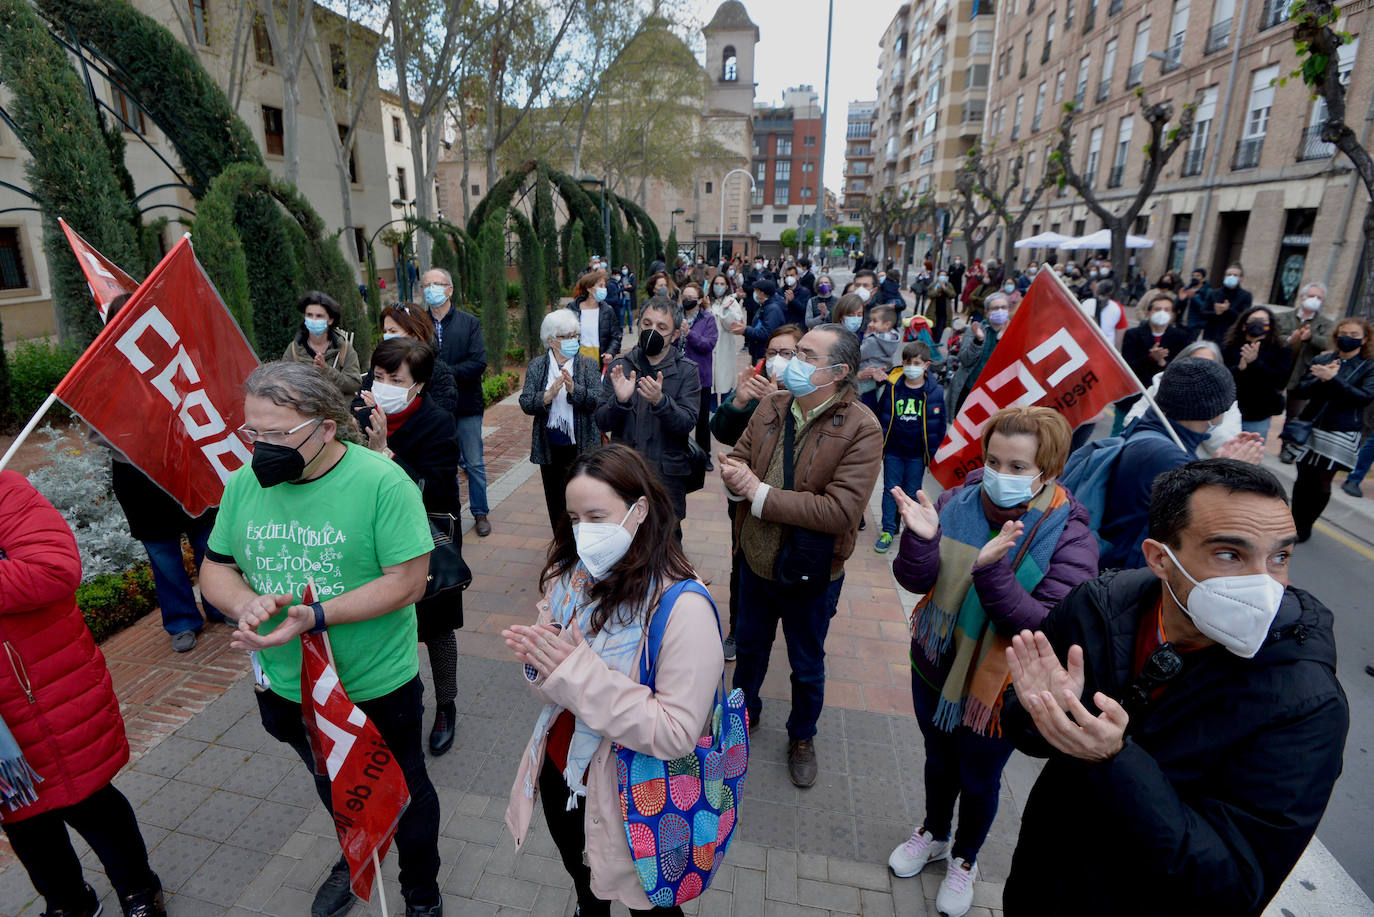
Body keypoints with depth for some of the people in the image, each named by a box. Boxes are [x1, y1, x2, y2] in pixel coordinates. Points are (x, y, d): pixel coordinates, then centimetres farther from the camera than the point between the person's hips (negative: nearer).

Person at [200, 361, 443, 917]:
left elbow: (408, 581, -24)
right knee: (333, 788, 32)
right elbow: (215, 568, 2)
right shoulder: (247, 481, -7)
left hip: (378, 689, -5)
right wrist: (244, 603, -20)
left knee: (402, 796, 20)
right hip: (286, 688, 5)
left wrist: (317, 616, -33)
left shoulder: (381, 482, -24)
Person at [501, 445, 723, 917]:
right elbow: (555, 675, 4)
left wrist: (578, 671, -34)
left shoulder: (682, 606, -29)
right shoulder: (570, 577, -8)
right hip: (560, 772, 6)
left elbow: (676, 732, -31)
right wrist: (538, 660, -20)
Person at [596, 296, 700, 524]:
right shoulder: (620, 366, 3)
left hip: (668, 473, -1)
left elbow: (687, 423, -12)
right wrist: (619, 400, -22)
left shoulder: (686, 371, -2)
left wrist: (660, 401, -30)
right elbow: (602, 423, -2)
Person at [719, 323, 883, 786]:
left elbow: (840, 510, -31)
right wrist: (734, 475, -22)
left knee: (807, 667, 21)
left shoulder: (861, 428, -23)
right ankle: (744, 709, 57)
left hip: (812, 574, -4)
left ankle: (802, 736, 49)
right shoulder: (771, 406, -6)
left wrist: (759, 493, -29)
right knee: (750, 647, 28)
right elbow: (737, 456, 4)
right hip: (756, 559, 4)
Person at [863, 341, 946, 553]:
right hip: (893, 451, 0)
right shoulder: (890, 386, -8)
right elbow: (876, 414, 5)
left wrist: (930, 451, 2)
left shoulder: (935, 391, -6)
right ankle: (888, 531, 16)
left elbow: (939, 425, 4)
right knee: (891, 490, 6)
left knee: (913, 492, 10)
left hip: (917, 454, 0)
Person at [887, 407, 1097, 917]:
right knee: (938, 761, 27)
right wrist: (921, 539, -34)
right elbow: (915, 580, -14)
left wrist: (991, 569, -43)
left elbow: (1043, 625, -28)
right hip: (934, 666, 3)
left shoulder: (1070, 537, -21)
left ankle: (965, 858, 52)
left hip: (998, 686, -2)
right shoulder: (957, 502, -13)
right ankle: (934, 833, 57)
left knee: (979, 780, 21)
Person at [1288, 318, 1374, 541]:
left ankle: (1305, 526, 15)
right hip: (1310, 428, 2)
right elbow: (1300, 390, 1)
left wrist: (1333, 379, -21)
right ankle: (1295, 522, 19)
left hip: (1341, 435, -2)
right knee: (1303, 480, 6)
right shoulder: (1321, 360, 7)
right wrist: (1321, 380, -17)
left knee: (1322, 484, 2)